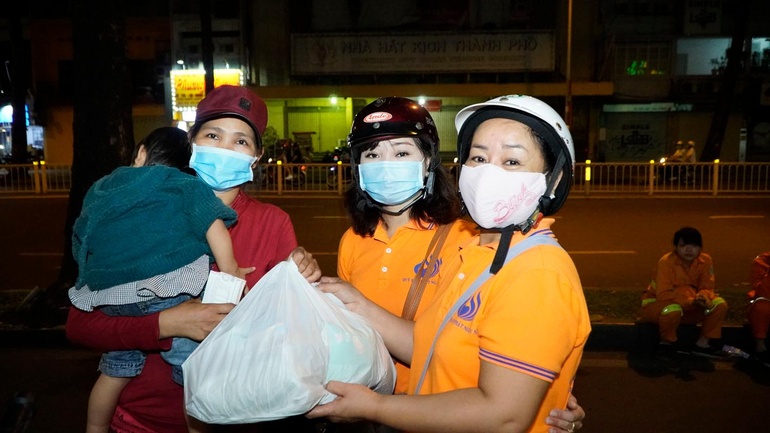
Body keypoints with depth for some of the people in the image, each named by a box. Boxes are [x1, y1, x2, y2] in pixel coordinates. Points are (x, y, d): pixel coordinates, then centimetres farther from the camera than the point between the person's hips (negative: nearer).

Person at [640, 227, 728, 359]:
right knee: (673, 309, -40)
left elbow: (707, 288, -6)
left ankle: (702, 344, 1)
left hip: (689, 307, 6)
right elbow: (663, 294, -30)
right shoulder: (666, 262, -26)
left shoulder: (705, 260, -9)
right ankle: (666, 343, -10)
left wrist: (703, 297, -31)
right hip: (656, 304, -6)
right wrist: (691, 301, -41)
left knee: (719, 304, -12)